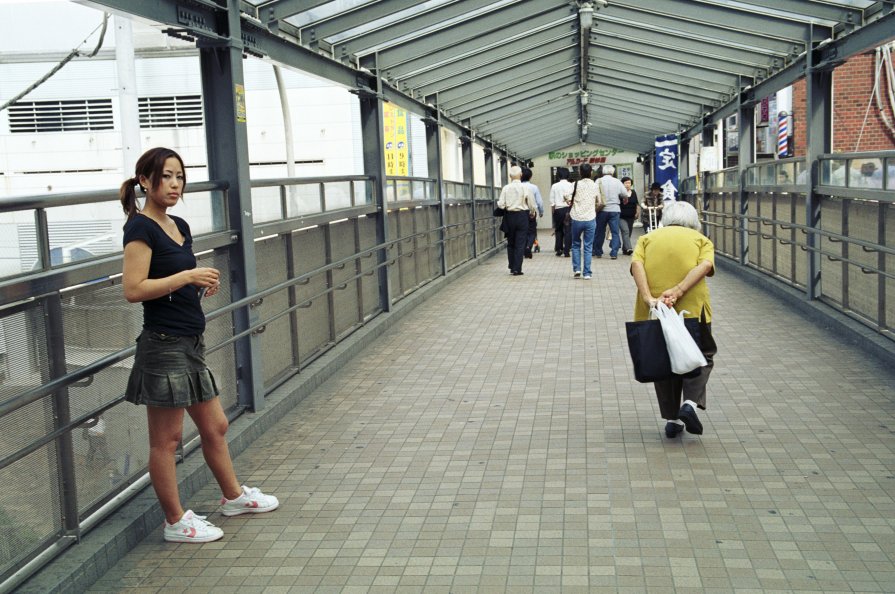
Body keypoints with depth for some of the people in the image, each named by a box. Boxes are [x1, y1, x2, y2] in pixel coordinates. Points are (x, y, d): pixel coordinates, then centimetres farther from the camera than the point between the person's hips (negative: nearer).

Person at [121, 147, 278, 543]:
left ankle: (233, 496, 36)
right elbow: (133, 290, -21)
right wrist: (188, 276, -19)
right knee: (167, 439, 3)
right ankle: (176, 522, 14)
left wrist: (203, 284, 4)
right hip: (164, 345, -9)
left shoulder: (179, 227, 13)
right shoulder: (140, 228, -13)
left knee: (215, 426, 19)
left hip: (190, 344, 9)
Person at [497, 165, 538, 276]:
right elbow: (532, 205, -3)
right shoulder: (525, 188, -8)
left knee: (510, 243, 16)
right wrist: (533, 214, 17)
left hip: (509, 216, 2)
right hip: (522, 216, -2)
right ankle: (517, 269, -1)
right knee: (520, 244, 2)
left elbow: (501, 205, -8)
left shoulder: (506, 188, -5)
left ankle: (512, 267, 21)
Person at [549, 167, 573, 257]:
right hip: (568, 209, -2)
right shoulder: (571, 185, -1)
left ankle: (558, 249, 13)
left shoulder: (554, 186, 3)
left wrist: (552, 212, 12)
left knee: (558, 230, 14)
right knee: (568, 230, 2)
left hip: (558, 210, 2)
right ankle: (566, 251, -1)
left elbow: (552, 202, 3)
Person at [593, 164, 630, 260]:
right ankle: (614, 253, -3)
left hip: (602, 209, 0)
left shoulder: (599, 181, -5)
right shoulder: (617, 182, -1)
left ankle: (597, 252, 19)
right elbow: (625, 195, 1)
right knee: (615, 232, 3)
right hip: (615, 209, 0)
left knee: (600, 232, 11)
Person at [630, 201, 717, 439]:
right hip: (692, 306, -2)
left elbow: (636, 264, -1)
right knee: (701, 356, 17)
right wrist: (678, 291, -14)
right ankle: (690, 402, -4)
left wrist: (648, 299, -12)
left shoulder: (648, 238, 19)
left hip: (654, 310, 2)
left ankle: (672, 418, 17)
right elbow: (705, 265, -6)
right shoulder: (701, 239, 16)